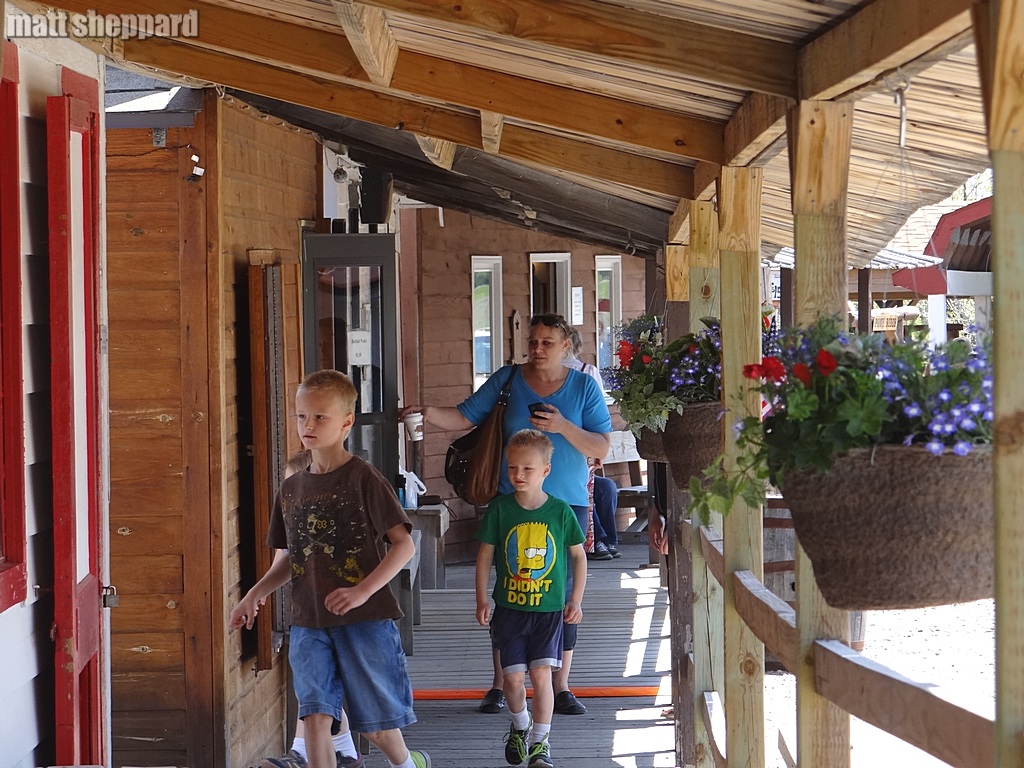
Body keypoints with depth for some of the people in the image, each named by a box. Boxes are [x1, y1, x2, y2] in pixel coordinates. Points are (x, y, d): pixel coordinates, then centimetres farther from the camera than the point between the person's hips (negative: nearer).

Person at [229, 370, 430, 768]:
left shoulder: (362, 479, -7)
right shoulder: (291, 489, 10)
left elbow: (404, 543, -10)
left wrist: (363, 591, -20)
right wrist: (254, 595, 2)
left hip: (365, 619, -4)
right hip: (309, 624, 4)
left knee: (377, 724, 6)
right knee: (316, 716, -7)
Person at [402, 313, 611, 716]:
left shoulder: (584, 387, 2)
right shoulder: (507, 380, 4)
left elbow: (602, 447, -3)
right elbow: (463, 418, 1)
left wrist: (564, 427, -18)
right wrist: (427, 412, -17)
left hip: (568, 505, 0)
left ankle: (560, 687, 12)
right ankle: (499, 685, 11)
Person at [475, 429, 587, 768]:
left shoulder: (560, 511, -4)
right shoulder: (500, 509, -3)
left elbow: (578, 555, 6)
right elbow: (485, 555, 4)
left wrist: (575, 600, 3)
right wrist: (482, 599, 0)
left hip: (549, 609, -1)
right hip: (509, 608, 1)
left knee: (541, 674, -8)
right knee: (513, 677, 3)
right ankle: (520, 726, 31)